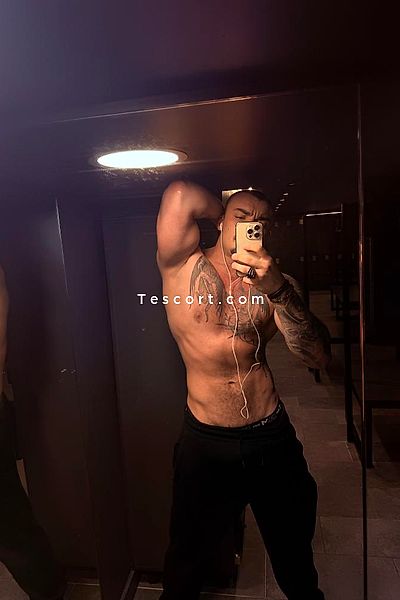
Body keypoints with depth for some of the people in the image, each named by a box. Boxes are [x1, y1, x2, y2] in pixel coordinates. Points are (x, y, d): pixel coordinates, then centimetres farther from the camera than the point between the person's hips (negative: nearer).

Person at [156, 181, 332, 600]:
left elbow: (318, 358, -14)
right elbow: (180, 195, -23)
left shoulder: (276, 283, -3)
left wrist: (278, 290, -28)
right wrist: (226, 214, -5)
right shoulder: (183, 265, -7)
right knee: (188, 552, 23)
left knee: (293, 551, 24)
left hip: (273, 438, 2)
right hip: (205, 441, -1)